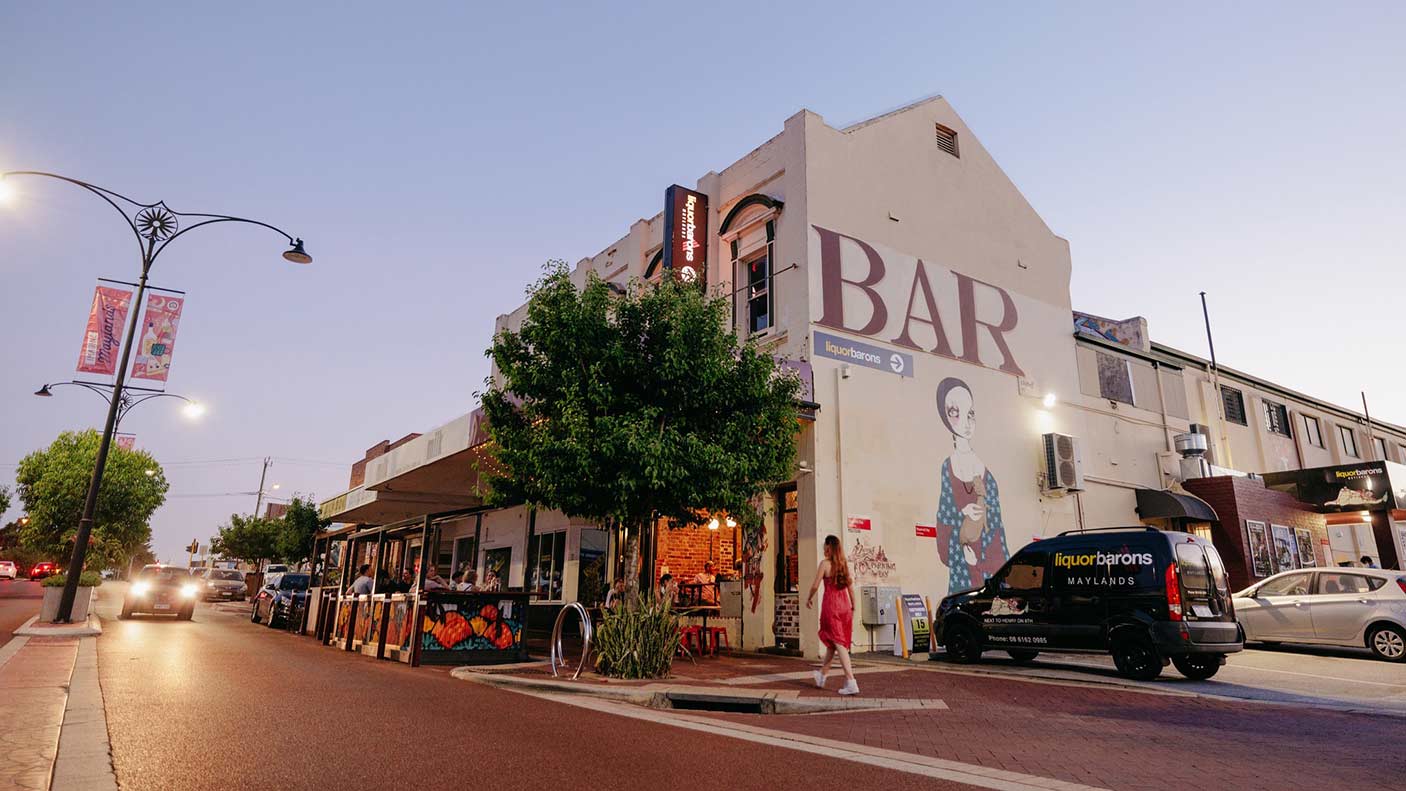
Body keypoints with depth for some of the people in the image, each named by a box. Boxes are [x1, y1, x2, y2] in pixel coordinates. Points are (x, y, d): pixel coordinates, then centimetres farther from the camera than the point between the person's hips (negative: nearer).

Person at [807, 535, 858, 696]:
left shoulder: (825, 563, -9)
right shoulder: (844, 564, 7)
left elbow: (815, 586, -9)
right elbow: (851, 587, 10)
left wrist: (809, 599, 9)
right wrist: (853, 607, 19)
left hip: (831, 604, -6)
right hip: (844, 605, 6)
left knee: (838, 643, -5)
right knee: (832, 642, 18)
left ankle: (851, 682, -12)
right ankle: (822, 674, 35)